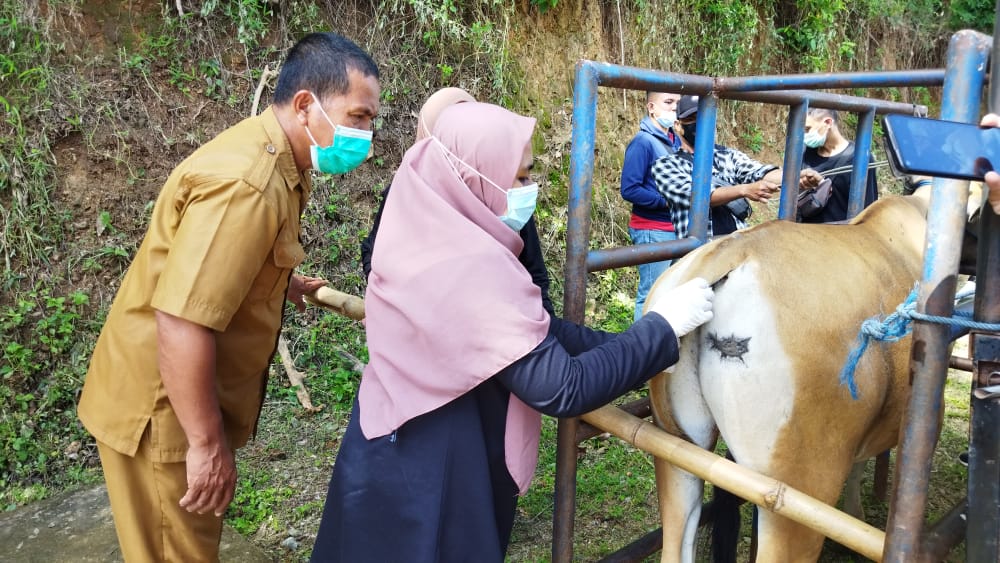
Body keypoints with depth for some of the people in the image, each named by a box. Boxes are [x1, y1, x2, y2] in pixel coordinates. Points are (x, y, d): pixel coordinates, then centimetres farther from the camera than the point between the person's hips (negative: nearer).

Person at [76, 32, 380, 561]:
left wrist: (280, 282, 18)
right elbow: (181, 322, -32)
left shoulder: (271, 161, 5)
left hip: (193, 396, 9)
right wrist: (208, 443, -25)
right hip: (161, 407, -9)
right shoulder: (245, 182, -28)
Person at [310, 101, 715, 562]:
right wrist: (662, 327, -19)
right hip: (430, 475, -9)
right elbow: (560, 389, -28)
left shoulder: (426, 236, 1)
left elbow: (536, 330, 4)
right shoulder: (476, 265, -27)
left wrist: (626, 343, 0)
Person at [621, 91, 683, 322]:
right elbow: (629, 190, -18)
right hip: (653, 231, -8)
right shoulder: (643, 141, -12)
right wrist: (668, 202, -17)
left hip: (676, 229, 8)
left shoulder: (675, 140, 11)